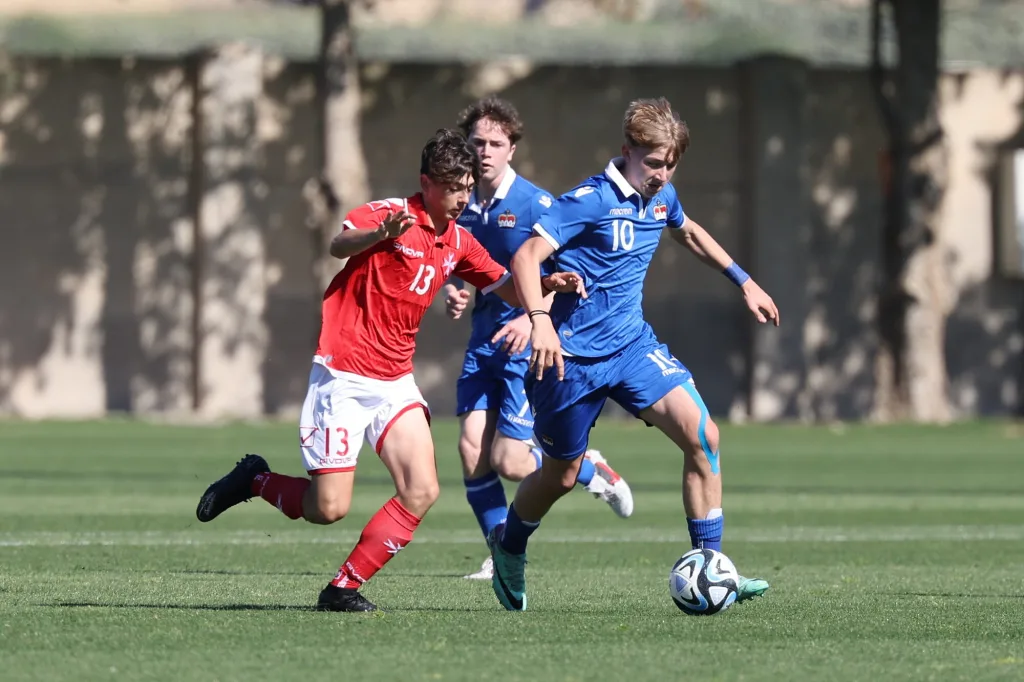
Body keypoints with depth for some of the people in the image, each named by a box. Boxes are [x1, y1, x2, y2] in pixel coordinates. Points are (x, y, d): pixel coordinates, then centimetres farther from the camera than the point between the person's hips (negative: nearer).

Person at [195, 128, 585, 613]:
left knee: (421, 492, -11)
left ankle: (344, 589, -2)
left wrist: (548, 284, -5)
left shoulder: (458, 242, 9)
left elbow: (508, 290, 16)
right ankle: (253, 480, 20)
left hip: (395, 383, 7)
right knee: (329, 508, -9)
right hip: (342, 377, -7)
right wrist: (379, 235, -53)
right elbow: (339, 245, -31)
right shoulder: (389, 214, -13)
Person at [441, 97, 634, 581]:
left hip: (527, 345, -5)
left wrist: (533, 318, -24)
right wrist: (451, 293, -2)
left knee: (508, 462, -8)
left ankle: (589, 470, 21)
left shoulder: (535, 204, -11)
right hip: (482, 341, 5)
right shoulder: (463, 206, 6)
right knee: (471, 450, -7)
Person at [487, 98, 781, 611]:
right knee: (561, 475, 9)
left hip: (632, 344, 6)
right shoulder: (592, 200, -18)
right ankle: (507, 546, 40)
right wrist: (540, 320, -41)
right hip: (573, 355, -6)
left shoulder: (662, 198, 4)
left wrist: (743, 281, 30)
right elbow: (526, 257, -26)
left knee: (702, 436, -14)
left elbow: (689, 233, 29)